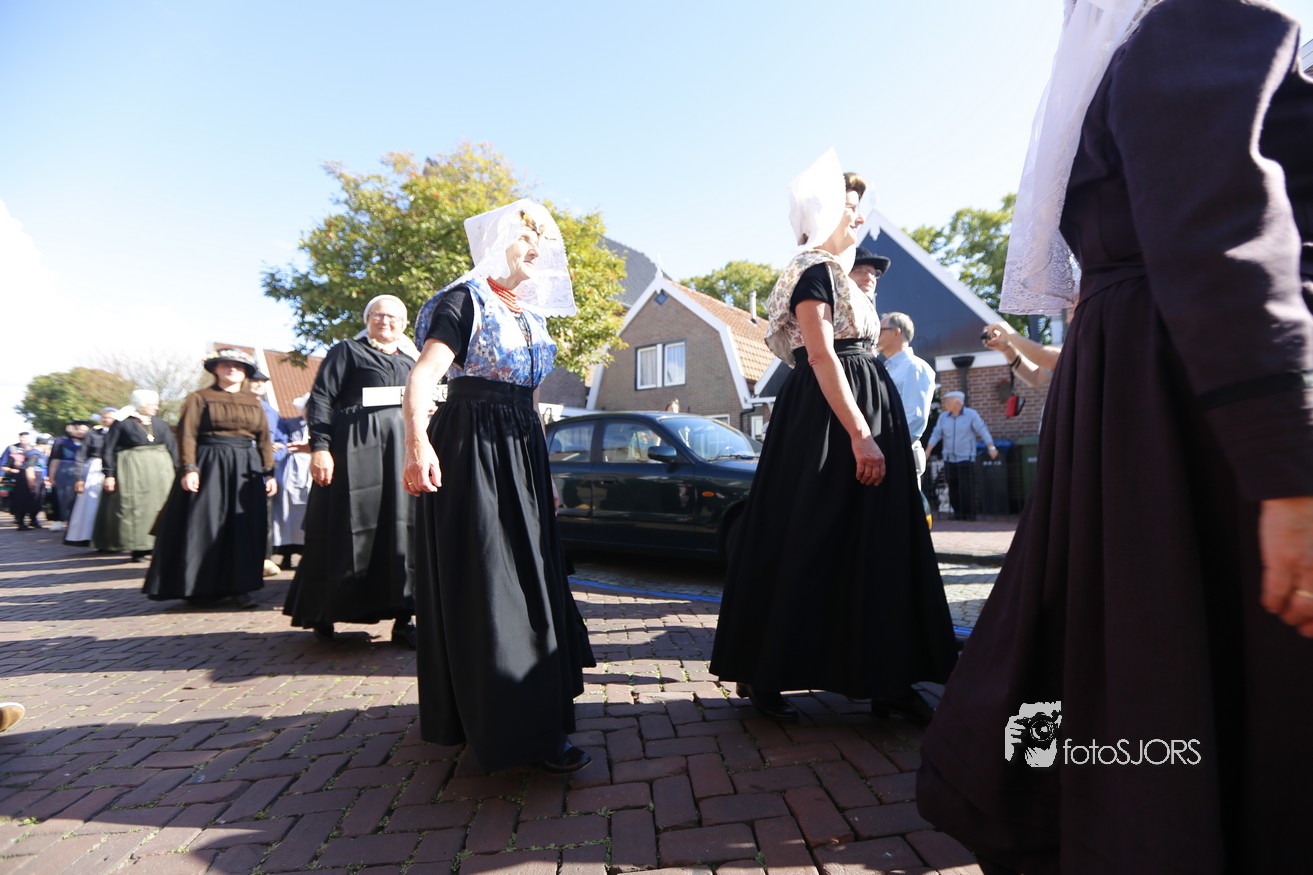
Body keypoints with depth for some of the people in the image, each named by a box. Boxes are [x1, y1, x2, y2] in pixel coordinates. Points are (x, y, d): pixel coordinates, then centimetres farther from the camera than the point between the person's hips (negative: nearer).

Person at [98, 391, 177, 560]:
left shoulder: (160, 424, 10)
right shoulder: (122, 423, -2)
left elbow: (172, 449, 10)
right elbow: (108, 450, -4)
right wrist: (109, 474, -10)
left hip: (159, 471, 4)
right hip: (132, 471, -4)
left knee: (160, 509, 3)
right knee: (134, 509, -1)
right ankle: (138, 548, 5)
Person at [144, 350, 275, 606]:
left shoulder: (254, 402, 16)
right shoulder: (199, 398, 5)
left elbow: (264, 440, 11)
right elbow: (187, 434, -5)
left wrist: (269, 473, 3)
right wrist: (189, 468, -18)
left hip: (246, 469, 3)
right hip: (209, 466, -3)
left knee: (244, 529, 0)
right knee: (203, 526, -3)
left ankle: (239, 587, 5)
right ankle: (199, 587, 7)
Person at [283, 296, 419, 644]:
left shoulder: (409, 363, 22)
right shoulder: (346, 351, 6)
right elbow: (320, 399, -4)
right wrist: (319, 446, -15)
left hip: (402, 450, 5)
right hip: (356, 448, -5)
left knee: (403, 529, 0)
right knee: (347, 530, -1)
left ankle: (403, 617, 3)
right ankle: (322, 613, 16)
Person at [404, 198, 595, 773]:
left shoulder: (533, 312, 18)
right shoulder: (467, 300, -5)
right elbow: (425, 373, -19)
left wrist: (545, 472, 21)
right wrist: (417, 442, -36)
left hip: (522, 451, 8)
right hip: (471, 450, -8)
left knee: (528, 577, 13)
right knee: (484, 585, -5)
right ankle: (519, 730, 0)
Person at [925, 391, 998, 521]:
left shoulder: (971, 414, -2)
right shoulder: (943, 416, 9)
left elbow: (983, 431, -6)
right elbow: (936, 435, 6)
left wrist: (991, 447, -15)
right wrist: (927, 452, -1)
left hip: (966, 458, -4)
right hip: (949, 459, 4)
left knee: (966, 489, -8)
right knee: (953, 489, 4)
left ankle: (969, 514, 2)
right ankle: (957, 513, 13)